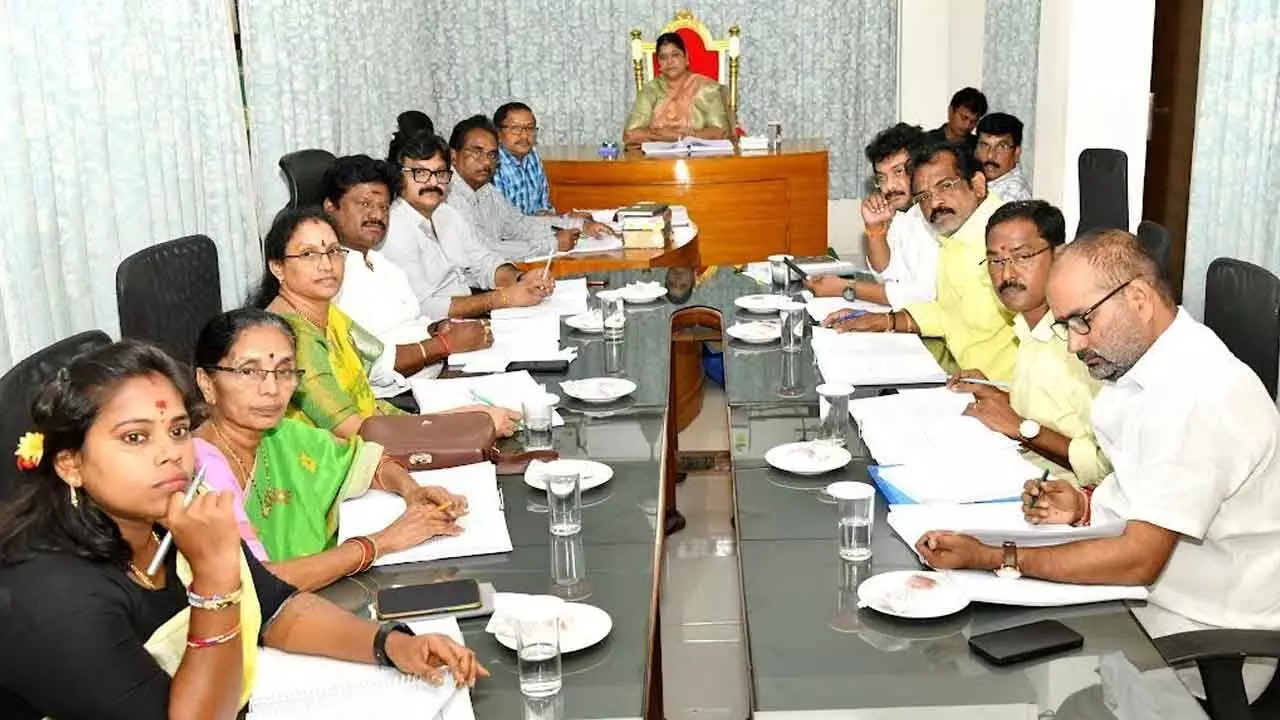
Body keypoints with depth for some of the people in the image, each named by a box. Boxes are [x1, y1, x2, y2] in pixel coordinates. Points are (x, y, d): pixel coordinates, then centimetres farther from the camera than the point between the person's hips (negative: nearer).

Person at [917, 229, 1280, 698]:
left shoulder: (1197, 394, -26)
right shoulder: (1133, 357, 4)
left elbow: (1139, 559, -25)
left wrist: (991, 558, -24)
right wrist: (1086, 507, -3)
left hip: (1204, 641, -8)